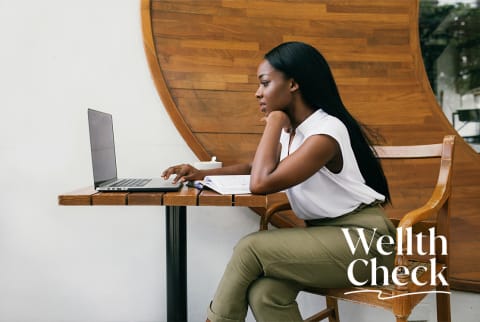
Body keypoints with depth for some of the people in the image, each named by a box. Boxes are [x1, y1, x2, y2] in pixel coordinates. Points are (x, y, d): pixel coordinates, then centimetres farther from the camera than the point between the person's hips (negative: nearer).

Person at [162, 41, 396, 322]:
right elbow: (257, 168, 22)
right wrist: (202, 174, 7)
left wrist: (274, 122, -14)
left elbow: (262, 183, -25)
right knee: (264, 293, -21)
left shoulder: (326, 132, -19)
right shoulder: (291, 130, 9)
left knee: (250, 249, -22)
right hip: (326, 234, 7)